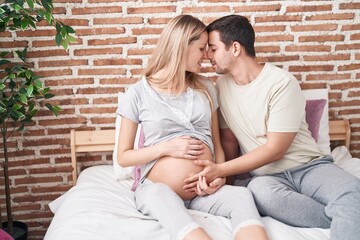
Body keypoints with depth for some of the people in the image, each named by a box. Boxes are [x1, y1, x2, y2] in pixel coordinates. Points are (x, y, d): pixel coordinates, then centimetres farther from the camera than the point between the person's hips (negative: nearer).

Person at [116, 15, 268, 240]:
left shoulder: (206, 88, 11)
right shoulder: (139, 93, -1)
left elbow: (217, 144, 14)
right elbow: (123, 156, 2)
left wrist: (220, 175, -7)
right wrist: (166, 148, -13)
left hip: (203, 190, 3)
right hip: (157, 188, -2)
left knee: (242, 196, -30)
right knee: (161, 197, -39)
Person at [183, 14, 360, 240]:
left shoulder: (282, 83, -14)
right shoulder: (222, 85, 4)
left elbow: (275, 149, -15)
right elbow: (229, 139, 10)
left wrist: (220, 170, -19)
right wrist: (220, 174, -10)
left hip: (308, 167, -4)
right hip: (266, 175, 4)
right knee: (260, 190, -35)